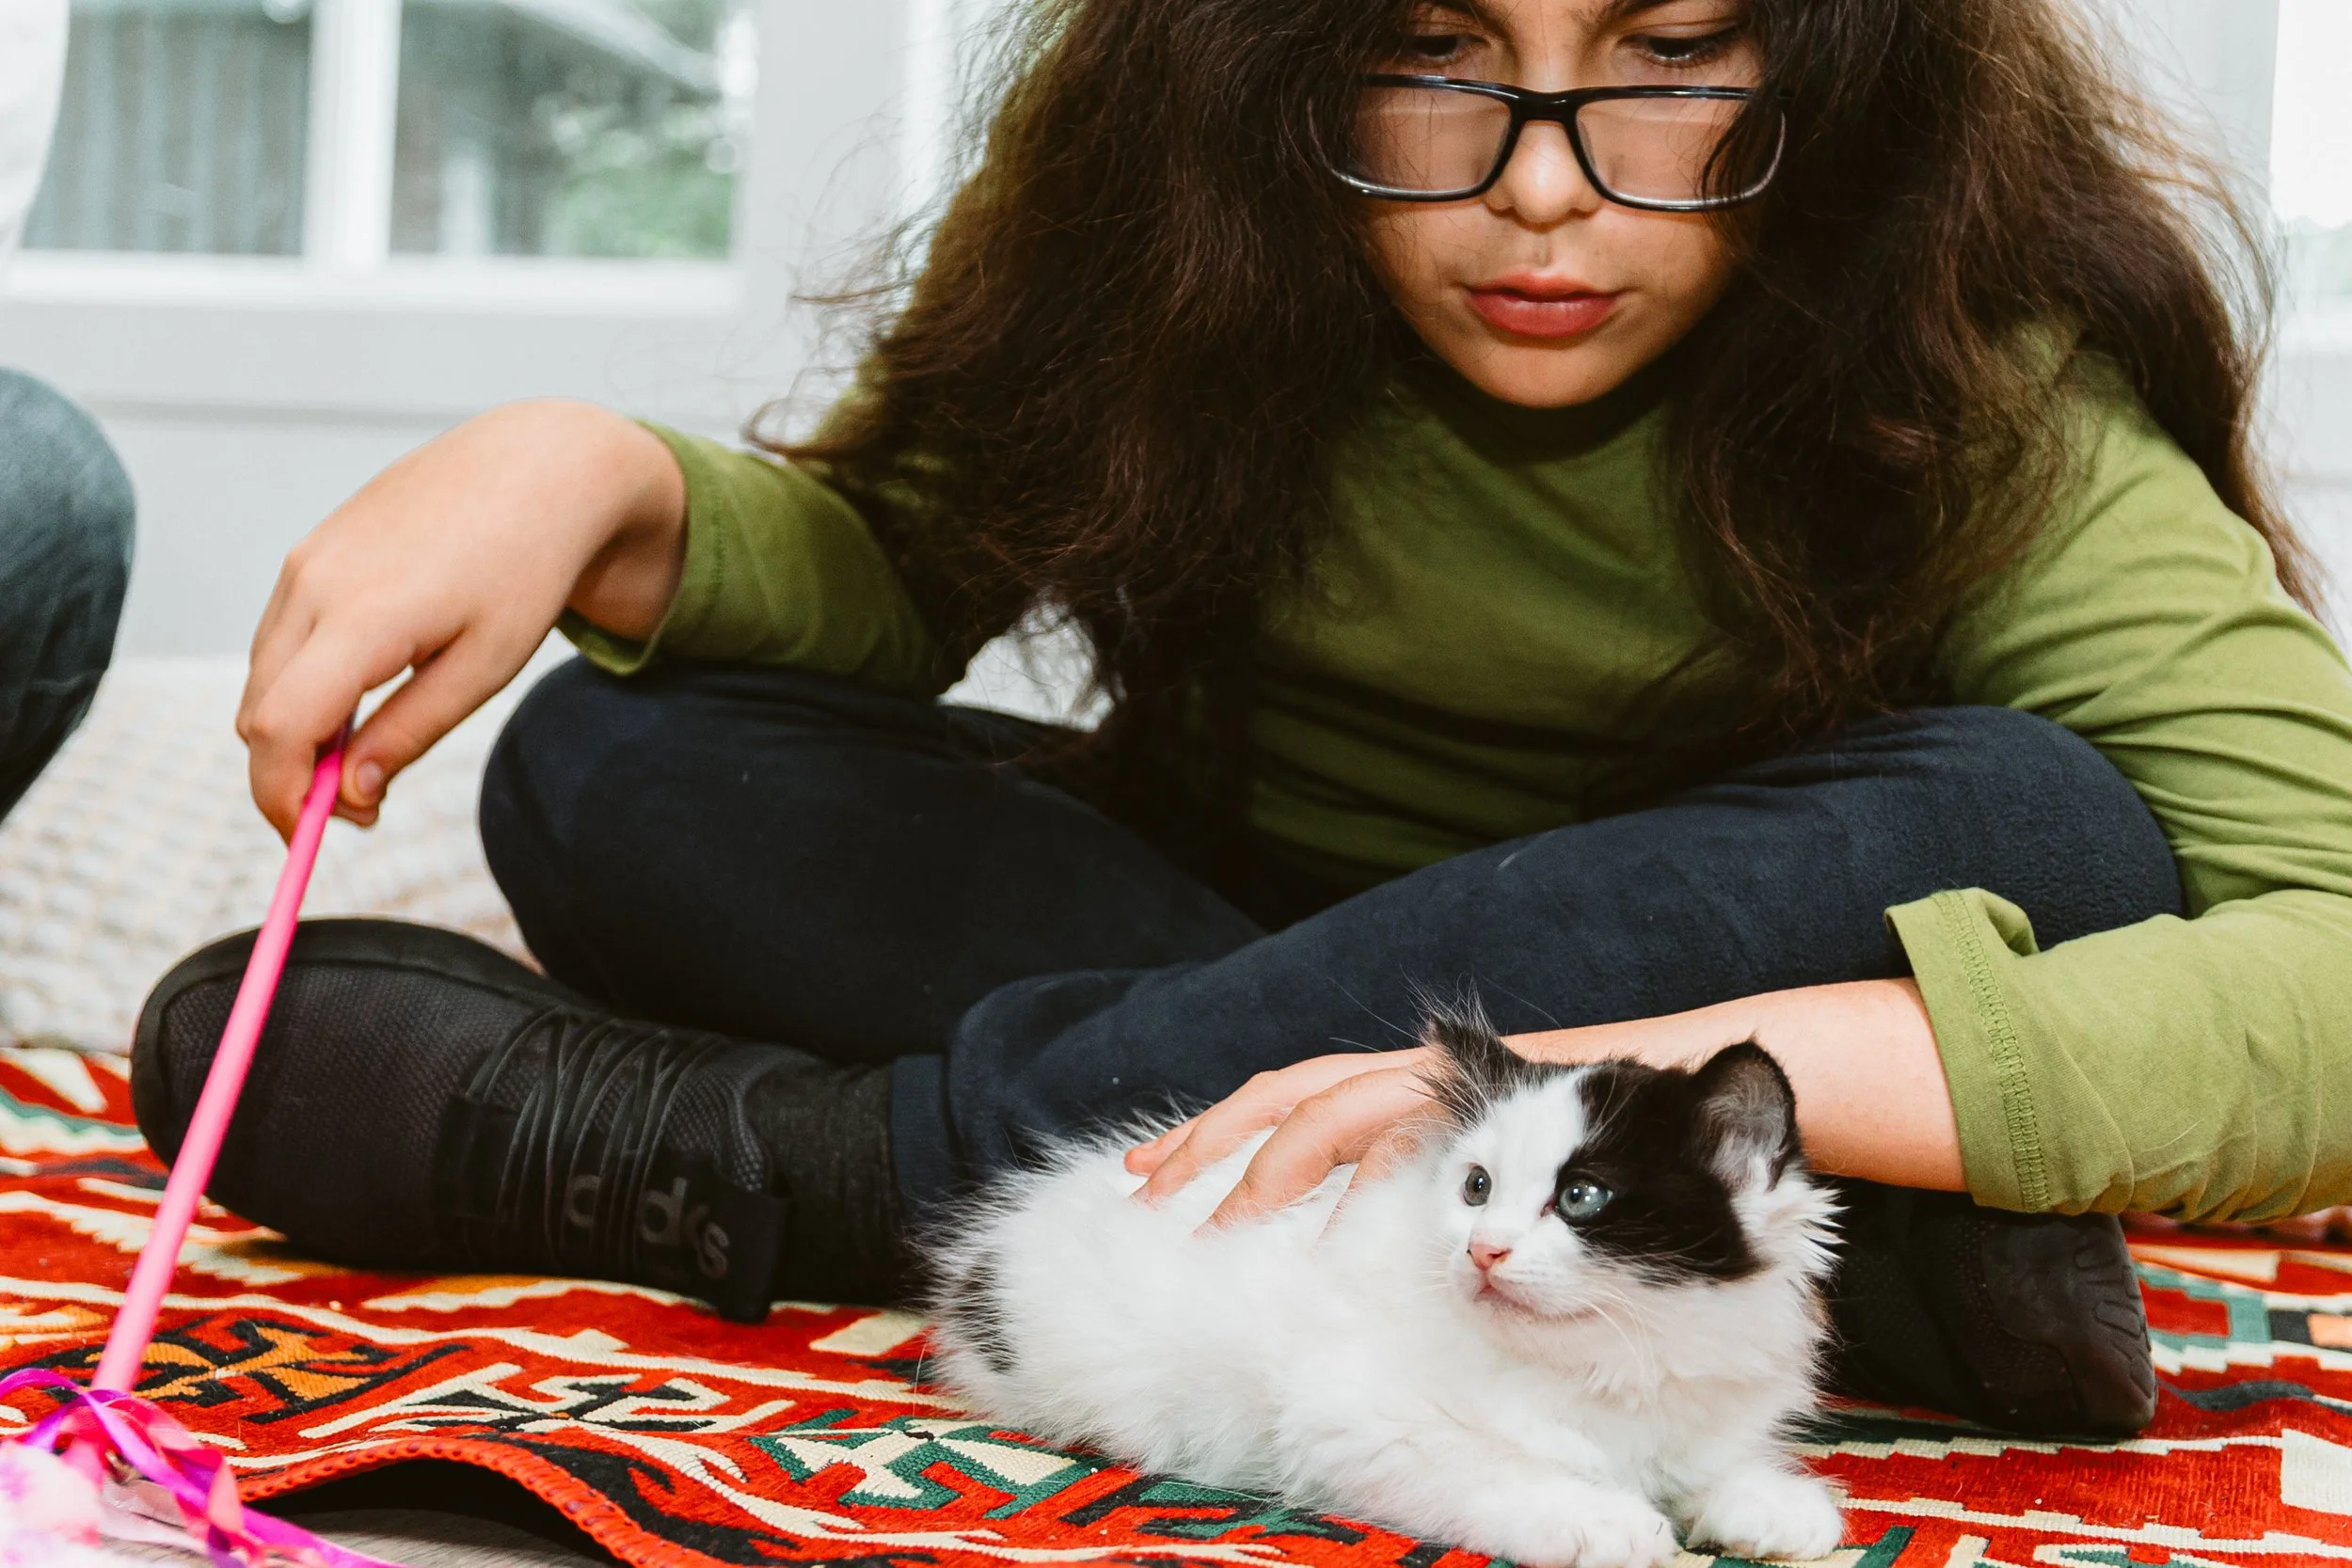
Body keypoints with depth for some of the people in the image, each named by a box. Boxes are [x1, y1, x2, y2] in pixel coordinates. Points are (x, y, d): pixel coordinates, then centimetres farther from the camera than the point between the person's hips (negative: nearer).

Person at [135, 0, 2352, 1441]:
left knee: (2037, 832, -34)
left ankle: (818, 1152, -30)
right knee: (616, 775, -19)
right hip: (1294, 1019, 3)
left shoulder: (1982, 379, -22)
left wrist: (1640, 1059, -44)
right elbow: (889, 567, -3)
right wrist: (587, 478, -26)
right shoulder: (1185, 239, -12)